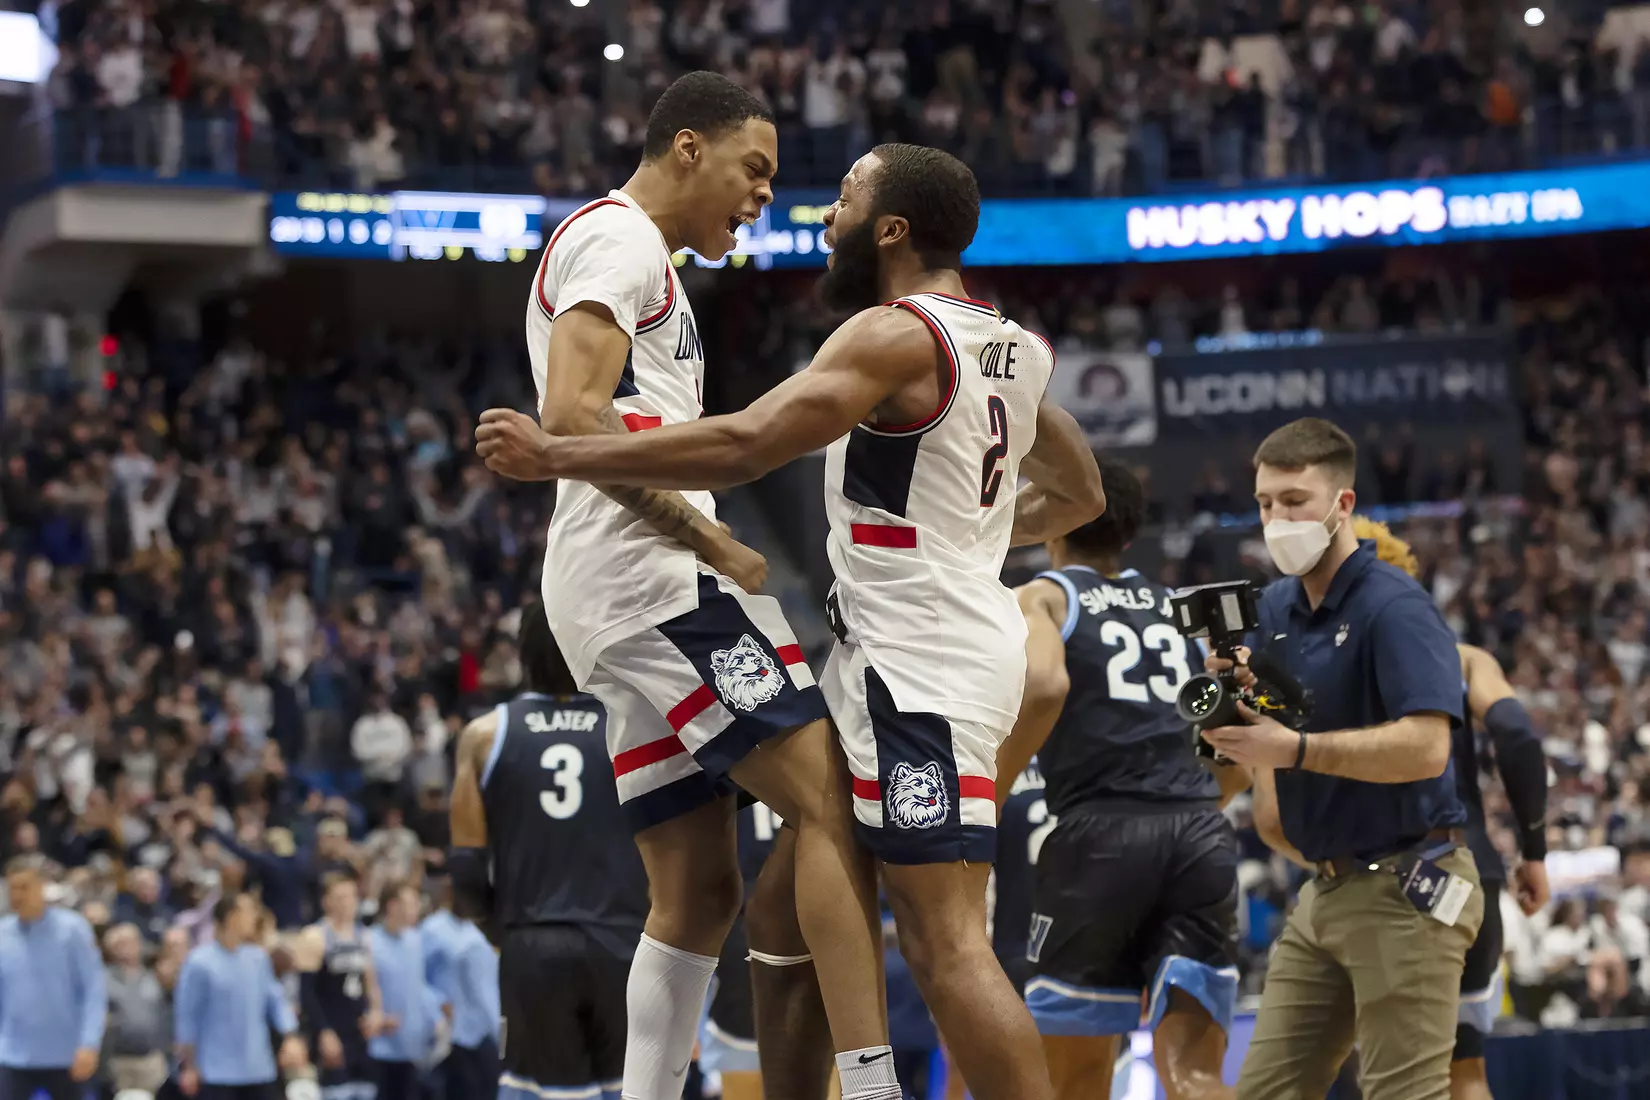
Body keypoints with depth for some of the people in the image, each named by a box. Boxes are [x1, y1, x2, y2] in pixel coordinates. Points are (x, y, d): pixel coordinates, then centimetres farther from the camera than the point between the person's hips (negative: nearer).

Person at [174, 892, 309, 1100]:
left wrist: (291, 1037, -4)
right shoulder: (199, 963, -11)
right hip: (217, 1073, -5)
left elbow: (275, 1001, 11)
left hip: (259, 1070, 5)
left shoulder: (258, 958, 5)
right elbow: (186, 1016, -6)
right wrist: (188, 1066, -5)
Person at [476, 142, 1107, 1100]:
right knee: (788, 907, 15)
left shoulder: (897, 334, -14)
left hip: (917, 662, -10)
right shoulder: (1009, 349, 15)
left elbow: (741, 447, -23)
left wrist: (555, 455, -18)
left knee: (947, 942, -13)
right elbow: (1079, 497, 28)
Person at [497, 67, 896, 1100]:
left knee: (699, 890, 8)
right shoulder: (620, 239, -5)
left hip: (633, 594, 11)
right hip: (649, 576, -11)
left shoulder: (629, 256, 28)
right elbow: (572, 414, -19)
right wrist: (712, 540, -17)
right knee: (834, 802, -17)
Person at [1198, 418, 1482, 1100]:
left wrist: (1293, 748, -28)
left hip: (1403, 890, -9)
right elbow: (1264, 746, 15)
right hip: (1326, 890, 9)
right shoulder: (1273, 609, 10)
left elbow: (1425, 747, -27)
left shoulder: (1394, 607, -15)